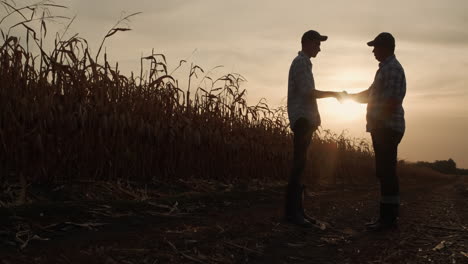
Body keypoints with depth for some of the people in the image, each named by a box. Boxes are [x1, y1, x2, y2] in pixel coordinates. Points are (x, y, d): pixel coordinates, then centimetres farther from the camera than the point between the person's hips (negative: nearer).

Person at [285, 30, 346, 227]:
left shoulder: (304, 63, 23)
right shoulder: (300, 63, -7)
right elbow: (307, 92, -17)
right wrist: (332, 94, -8)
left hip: (305, 120, 10)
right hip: (301, 119, -10)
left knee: (300, 163, 7)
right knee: (299, 163, -12)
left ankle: (297, 209, 10)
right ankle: (292, 211, -12)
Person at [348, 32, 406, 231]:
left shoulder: (393, 69, -12)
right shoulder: (385, 67, 20)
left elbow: (391, 101, -20)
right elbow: (371, 94, 28)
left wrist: (379, 124, -18)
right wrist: (350, 96, 18)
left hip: (387, 129, -10)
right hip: (382, 129, 10)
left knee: (386, 172, -8)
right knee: (385, 172, 11)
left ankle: (389, 218, -2)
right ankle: (387, 216, 18)